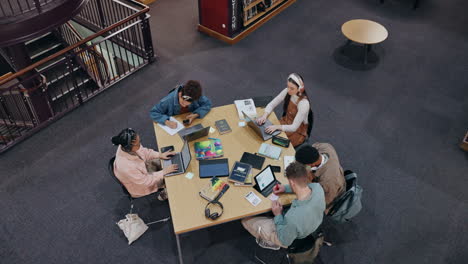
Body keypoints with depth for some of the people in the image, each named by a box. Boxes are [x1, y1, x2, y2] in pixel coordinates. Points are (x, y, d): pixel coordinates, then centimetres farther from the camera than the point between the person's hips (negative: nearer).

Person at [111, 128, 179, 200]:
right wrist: (164, 172, -23)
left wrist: (160, 155, -12)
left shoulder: (125, 146, -26)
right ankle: (164, 195, 33)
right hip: (140, 186, -6)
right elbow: (146, 181, -29)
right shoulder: (127, 167, -44)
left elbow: (144, 152, -4)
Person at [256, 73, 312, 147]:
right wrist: (264, 115, -22)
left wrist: (277, 127, -40)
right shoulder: (287, 92, -12)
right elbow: (271, 104, -4)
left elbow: (294, 127, -28)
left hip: (297, 132, -5)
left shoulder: (304, 103, -28)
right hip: (285, 122, 6)